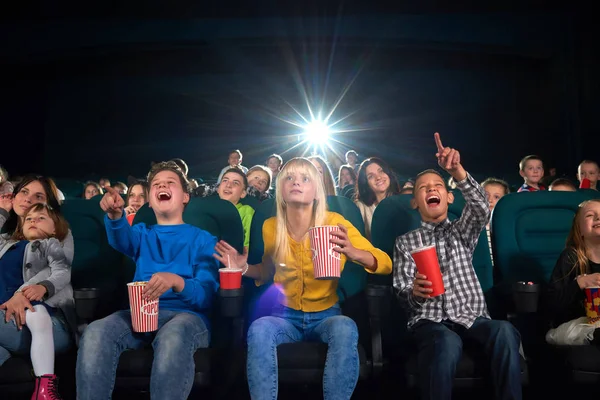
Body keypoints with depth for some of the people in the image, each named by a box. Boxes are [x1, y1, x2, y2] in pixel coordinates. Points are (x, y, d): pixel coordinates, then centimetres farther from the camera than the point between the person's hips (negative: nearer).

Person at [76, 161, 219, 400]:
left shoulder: (203, 239, 10)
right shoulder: (143, 234, 21)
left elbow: (206, 296, -4)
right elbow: (122, 239, -6)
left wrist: (176, 281, -27)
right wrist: (115, 214, -30)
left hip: (186, 314, -3)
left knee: (172, 339, -38)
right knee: (95, 333, -28)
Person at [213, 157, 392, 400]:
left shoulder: (334, 223, -11)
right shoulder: (270, 227, -3)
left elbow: (385, 264, -11)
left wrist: (354, 253, -32)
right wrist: (244, 268, -5)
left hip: (326, 315, -1)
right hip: (285, 316, 2)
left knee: (345, 329, -35)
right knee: (258, 329, -31)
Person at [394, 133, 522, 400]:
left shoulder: (462, 232, 19)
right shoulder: (405, 242, 16)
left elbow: (481, 207, -5)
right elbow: (402, 295, 7)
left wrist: (457, 170, -22)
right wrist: (414, 293, -20)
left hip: (472, 317, 2)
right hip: (429, 320, -2)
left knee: (504, 331, -32)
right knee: (447, 343, -37)